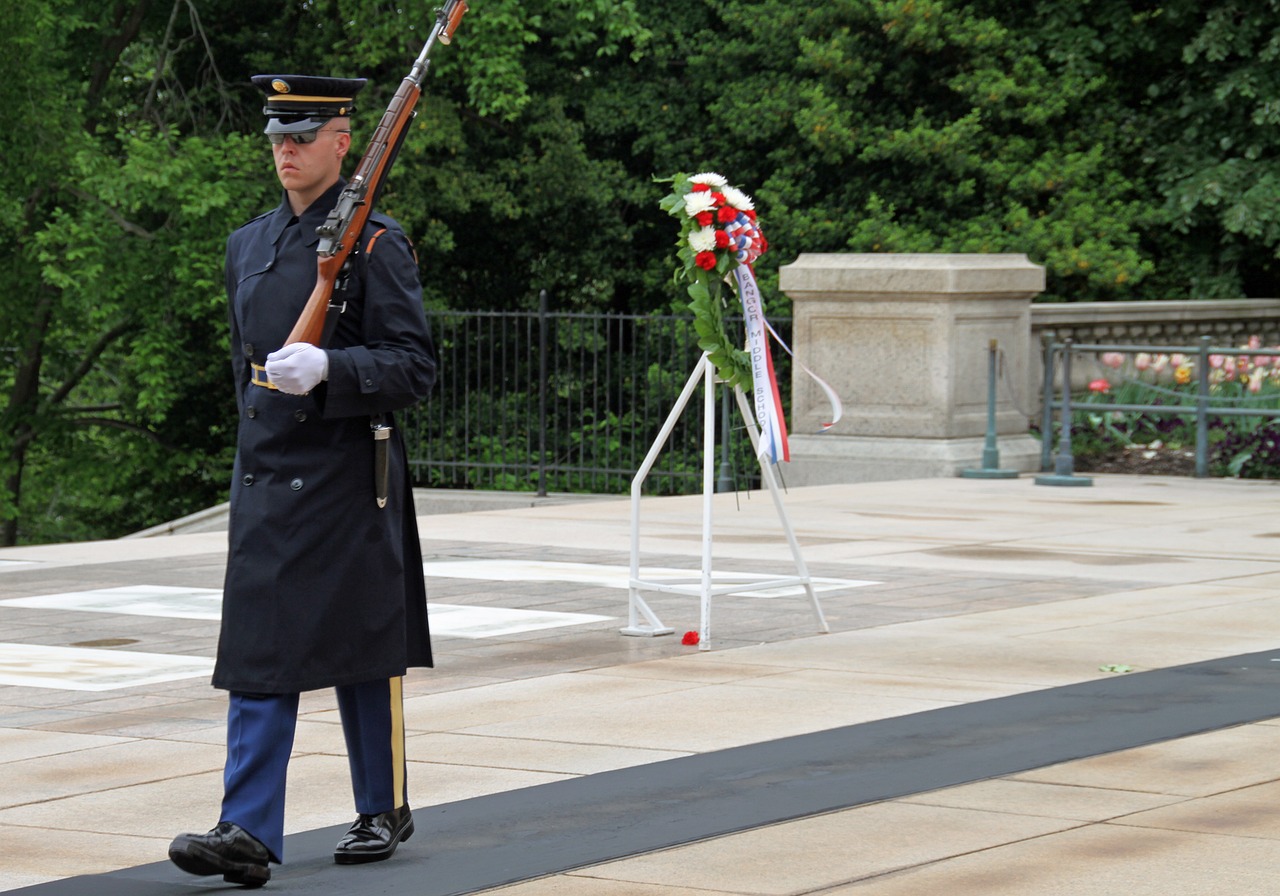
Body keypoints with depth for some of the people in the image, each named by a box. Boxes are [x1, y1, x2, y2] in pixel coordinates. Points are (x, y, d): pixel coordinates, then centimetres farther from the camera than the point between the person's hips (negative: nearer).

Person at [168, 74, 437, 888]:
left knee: (364, 654, 6)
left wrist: (327, 370, -26)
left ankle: (385, 811, 21)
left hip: (348, 478, -5)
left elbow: (415, 367, -13)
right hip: (263, 477, 5)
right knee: (259, 659, -2)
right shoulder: (248, 245, 13)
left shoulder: (376, 243, -7)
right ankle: (249, 834, -7)